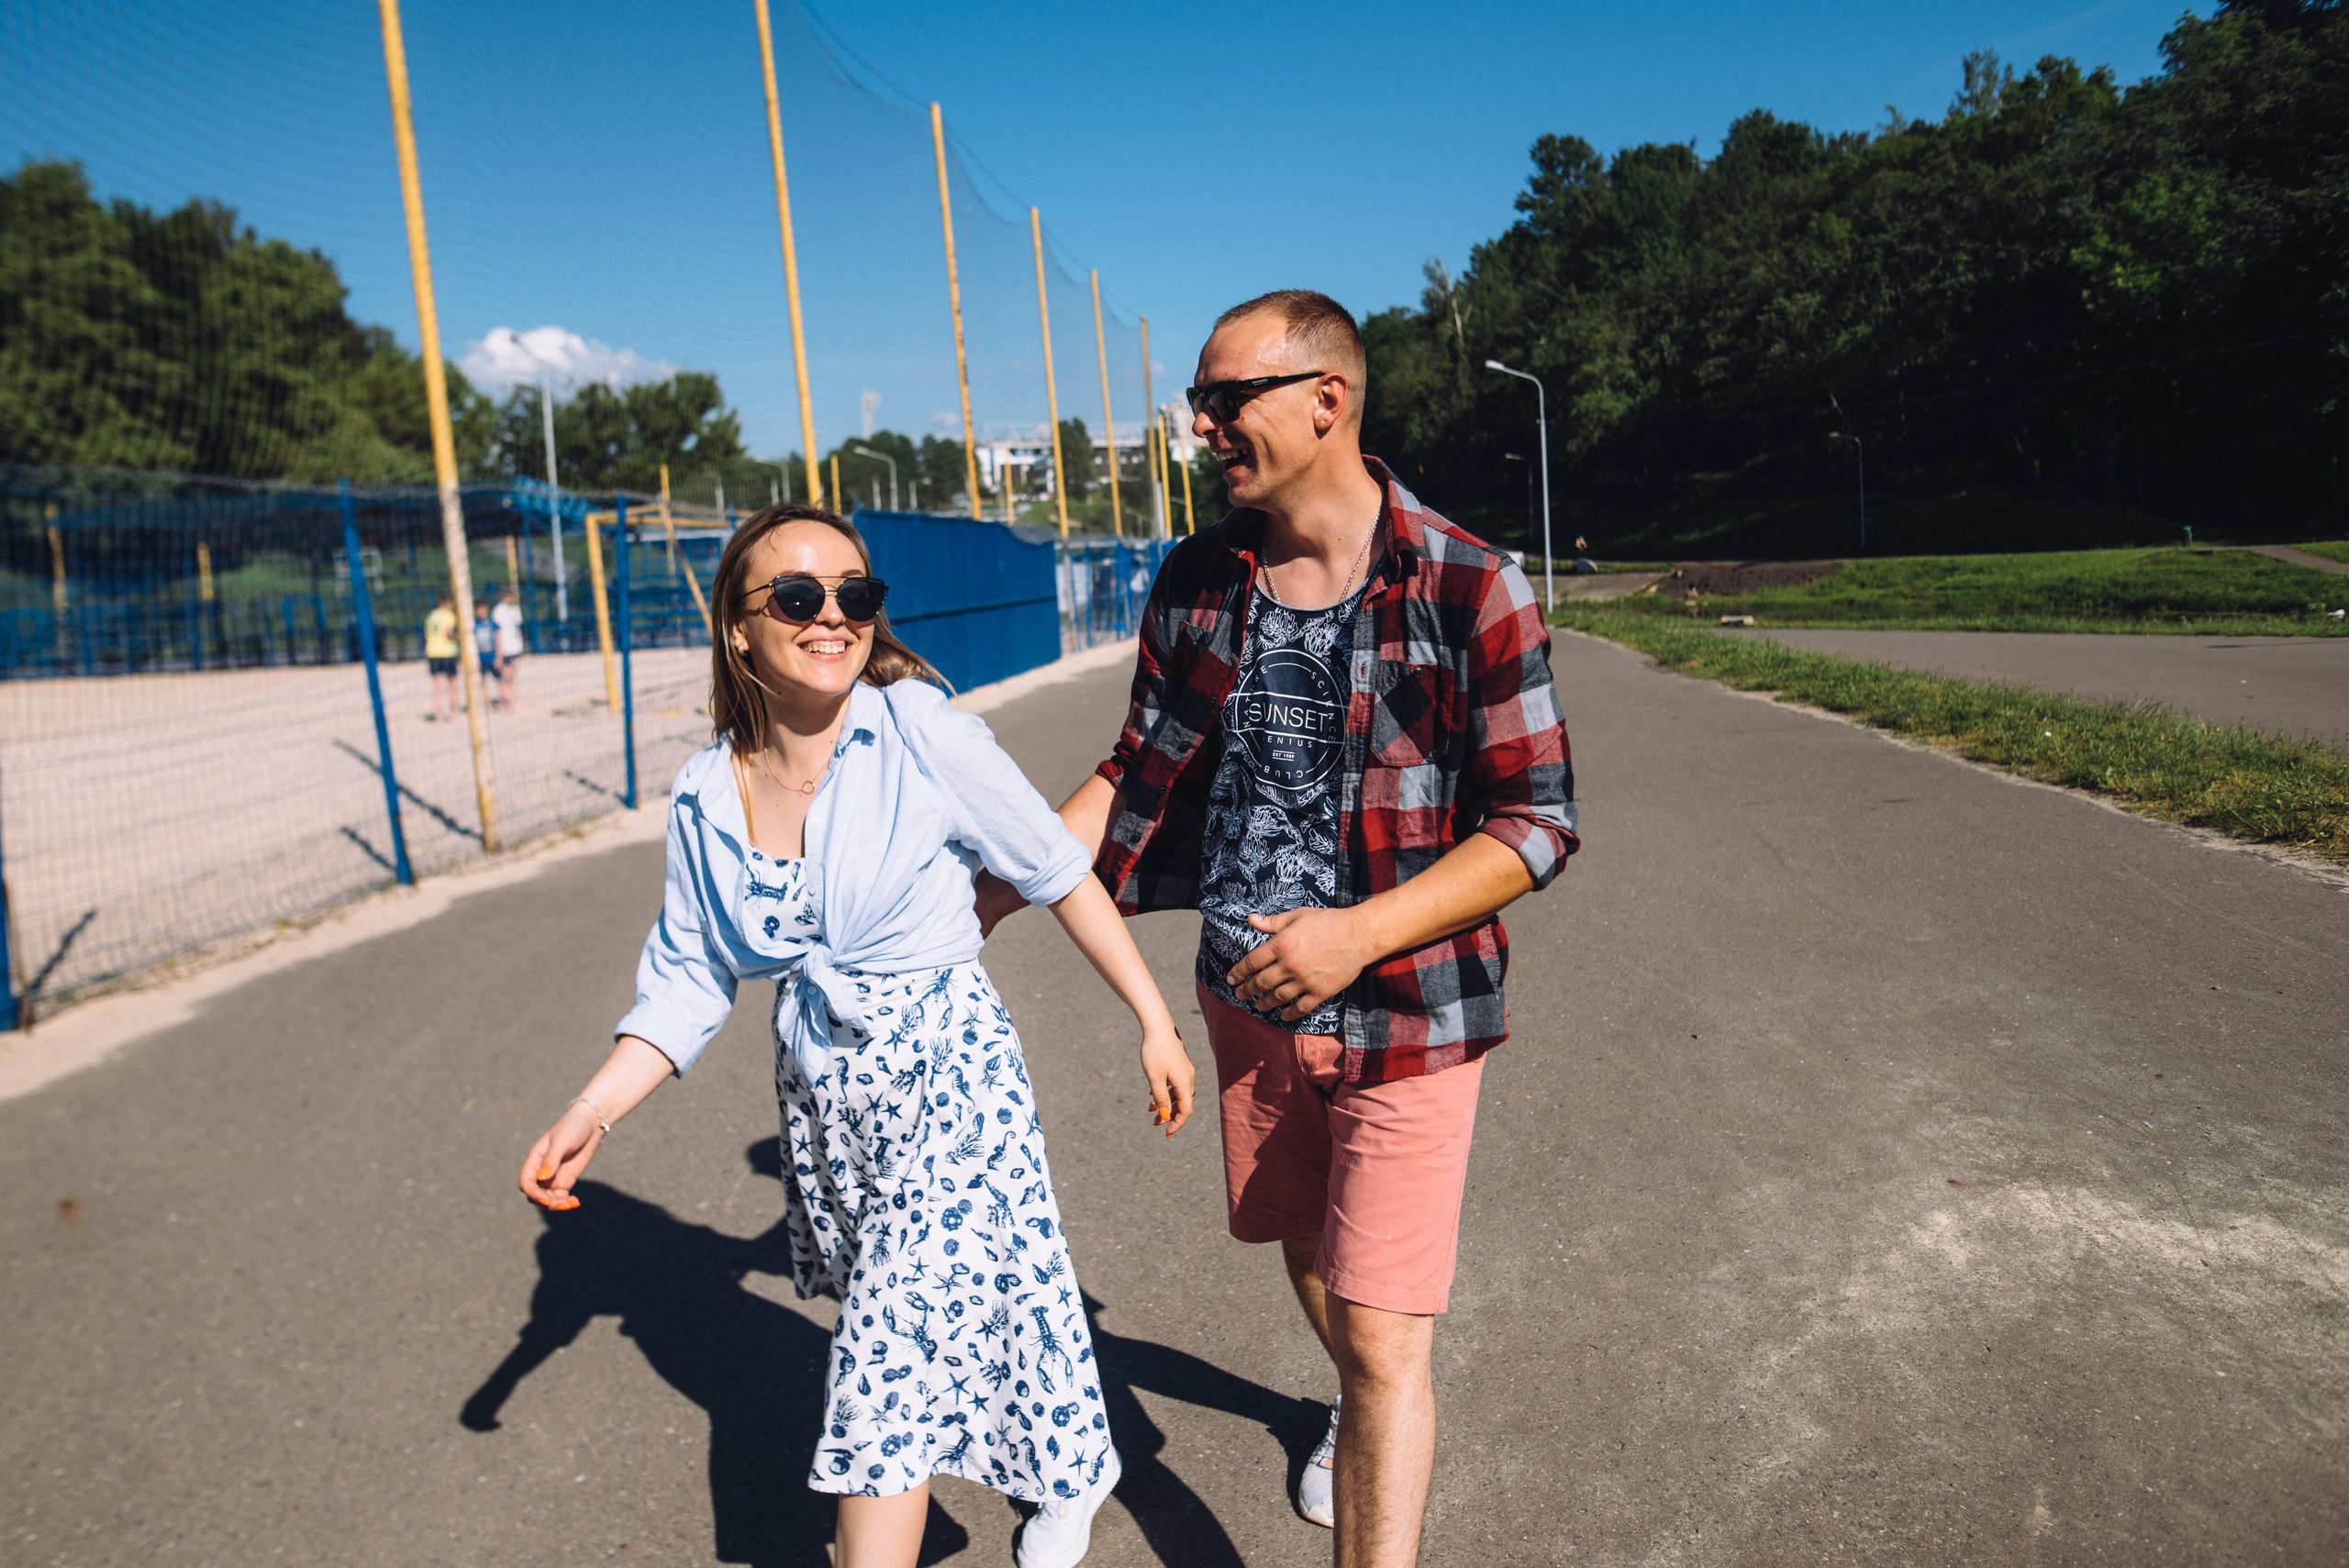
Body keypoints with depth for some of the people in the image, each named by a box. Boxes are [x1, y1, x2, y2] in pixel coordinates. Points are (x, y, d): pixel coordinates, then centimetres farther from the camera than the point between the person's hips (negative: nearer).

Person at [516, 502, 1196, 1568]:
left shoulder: (919, 732, -17)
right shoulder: (705, 796, -3)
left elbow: (1060, 874, -9)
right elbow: (689, 979, 4)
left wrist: (1153, 1022, -6)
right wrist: (589, 1116, -5)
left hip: (948, 1077, -5)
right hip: (821, 1097, 5)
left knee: (891, 1369, -4)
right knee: (954, 1318, 22)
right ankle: (1069, 1468, 52)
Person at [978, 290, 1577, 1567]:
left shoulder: (1467, 589, -16)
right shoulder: (1196, 583, -1)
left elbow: (1537, 824, -14)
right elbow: (1144, 773, 7)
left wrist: (1359, 933, -24)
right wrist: (993, 895, 1)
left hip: (1405, 1015, -5)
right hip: (1247, 999, 5)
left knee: (1383, 1337, -4)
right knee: (1306, 1249, 25)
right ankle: (1355, 1414, 55)